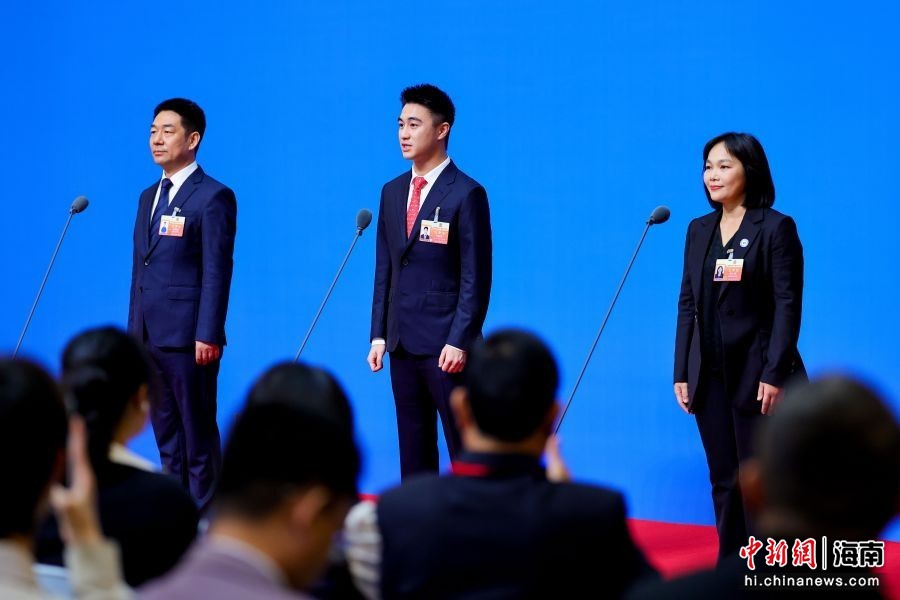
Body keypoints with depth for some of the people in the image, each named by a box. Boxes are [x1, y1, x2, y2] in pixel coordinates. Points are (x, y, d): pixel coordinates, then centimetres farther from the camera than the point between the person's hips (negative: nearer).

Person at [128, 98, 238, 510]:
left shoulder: (213, 197, -8)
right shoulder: (149, 197, 16)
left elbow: (217, 272, -13)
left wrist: (207, 335, -18)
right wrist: (134, 330, 14)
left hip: (188, 338, -8)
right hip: (150, 337, 8)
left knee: (198, 435, 0)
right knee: (166, 435, 12)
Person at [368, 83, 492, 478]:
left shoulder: (466, 194, -8)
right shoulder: (393, 192, 13)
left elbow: (476, 278, -11)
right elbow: (384, 270, 15)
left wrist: (459, 342, -16)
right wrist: (379, 335, 9)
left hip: (446, 345, -7)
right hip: (402, 343, 7)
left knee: (464, 451, -3)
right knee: (413, 451, 11)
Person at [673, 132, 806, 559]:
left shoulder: (776, 227, -7)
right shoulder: (699, 230, 10)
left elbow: (788, 305, -11)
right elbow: (688, 304, 10)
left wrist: (775, 375, -17)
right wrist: (681, 372, 5)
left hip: (756, 374, -6)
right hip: (710, 376, 6)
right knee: (723, 482, 10)